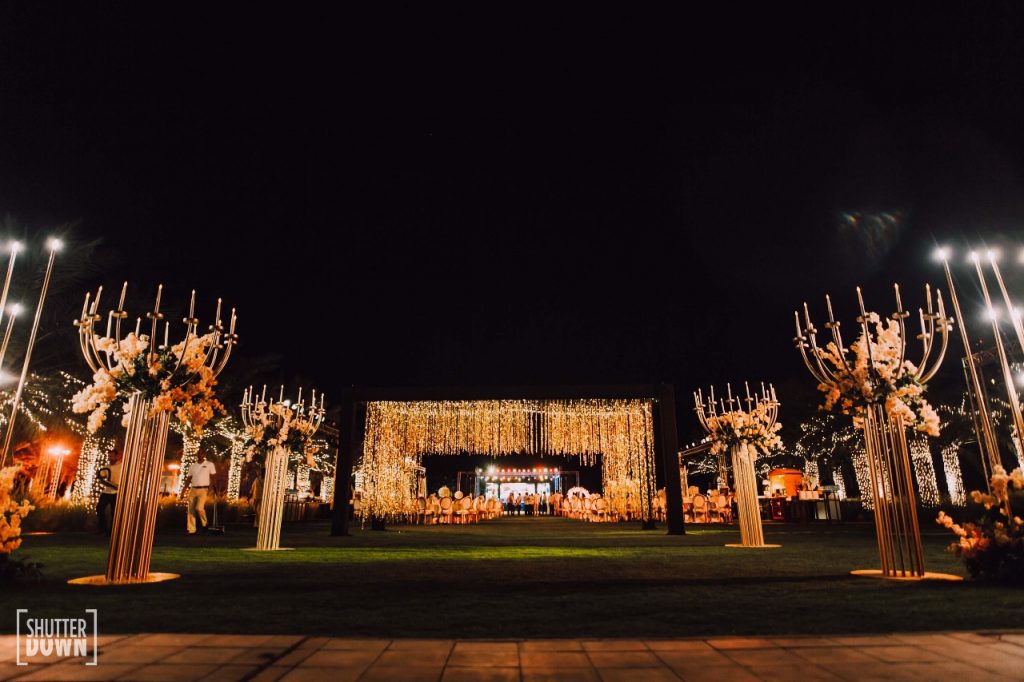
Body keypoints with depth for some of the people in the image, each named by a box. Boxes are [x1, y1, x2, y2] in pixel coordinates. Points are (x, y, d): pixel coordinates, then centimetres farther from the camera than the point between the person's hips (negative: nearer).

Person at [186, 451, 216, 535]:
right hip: (193, 489, 4)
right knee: (191, 510, 2)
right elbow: (189, 479, 15)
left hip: (203, 489, -4)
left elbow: (212, 477, 4)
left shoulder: (210, 464, 5)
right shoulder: (192, 466, 15)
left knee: (199, 508, -19)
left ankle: (204, 523, 5)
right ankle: (191, 530, 7)